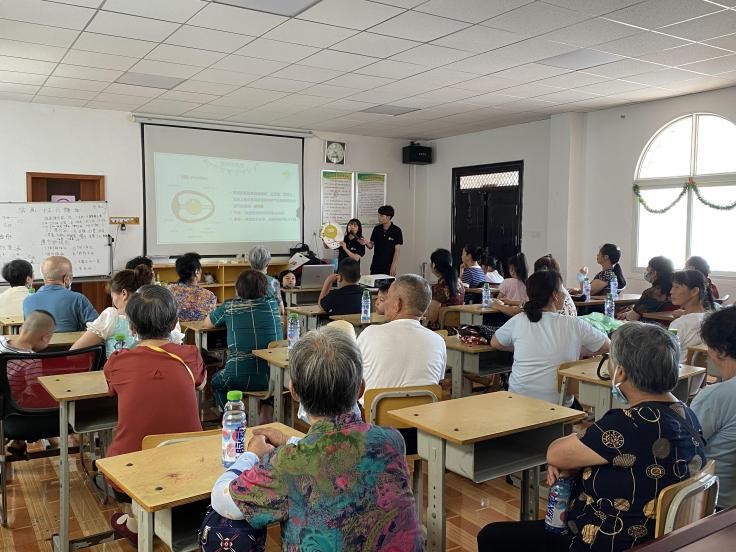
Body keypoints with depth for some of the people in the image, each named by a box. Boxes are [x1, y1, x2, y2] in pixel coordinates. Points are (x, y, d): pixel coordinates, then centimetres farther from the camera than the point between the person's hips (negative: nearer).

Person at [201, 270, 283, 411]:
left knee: (216, 382, 30)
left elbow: (206, 324, 15)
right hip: (274, 377, 3)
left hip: (240, 379, -3)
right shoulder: (272, 304, 3)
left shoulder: (229, 307, -2)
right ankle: (266, 413, 35)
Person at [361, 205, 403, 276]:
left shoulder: (396, 231, -7)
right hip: (376, 265, 4)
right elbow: (371, 246, 7)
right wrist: (366, 243, -15)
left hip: (389, 266, -4)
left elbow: (397, 250, -8)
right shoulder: (376, 229, 5)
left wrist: (393, 266, -13)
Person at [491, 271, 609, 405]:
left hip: (518, 399, 1)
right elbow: (606, 346, 11)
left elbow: (494, 343, 17)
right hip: (557, 403, -1)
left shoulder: (518, 322, 0)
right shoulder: (574, 325, -3)